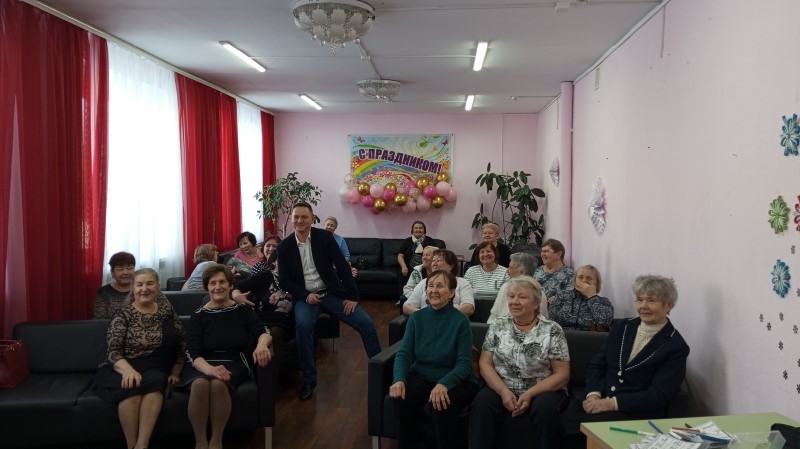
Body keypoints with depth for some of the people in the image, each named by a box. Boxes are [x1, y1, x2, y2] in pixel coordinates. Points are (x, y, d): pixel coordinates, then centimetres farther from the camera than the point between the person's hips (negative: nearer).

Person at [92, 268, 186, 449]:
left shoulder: (167, 311, 9)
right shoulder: (123, 315, 0)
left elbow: (182, 344, 13)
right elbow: (113, 351, -9)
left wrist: (175, 373, 4)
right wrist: (128, 370, -28)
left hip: (155, 370, 2)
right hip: (122, 369, -1)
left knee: (155, 381, -34)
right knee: (132, 386, -35)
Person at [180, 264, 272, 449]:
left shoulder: (242, 310, 8)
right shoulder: (198, 316, 5)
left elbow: (263, 331, -4)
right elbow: (194, 353, -6)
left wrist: (262, 344, -31)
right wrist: (209, 368, -29)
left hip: (233, 363, 0)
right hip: (202, 365, 0)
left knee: (218, 383, -34)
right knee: (200, 384, -35)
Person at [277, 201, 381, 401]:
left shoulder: (325, 237, -3)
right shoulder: (284, 246, -1)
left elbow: (343, 266, -4)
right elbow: (284, 280, -1)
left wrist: (352, 296, -10)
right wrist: (306, 295, -16)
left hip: (332, 293, 1)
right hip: (305, 297, -1)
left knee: (366, 323, -16)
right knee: (303, 325, -33)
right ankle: (309, 379, -16)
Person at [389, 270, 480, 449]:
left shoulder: (461, 321, -9)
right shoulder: (416, 318, 3)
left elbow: (464, 364, -14)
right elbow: (404, 354, -2)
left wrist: (444, 384, -33)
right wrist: (399, 379, -24)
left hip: (455, 380, -3)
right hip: (421, 376, 3)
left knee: (441, 404, -34)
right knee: (401, 398, -27)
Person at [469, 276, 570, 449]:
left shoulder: (552, 330, -3)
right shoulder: (498, 326, 5)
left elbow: (562, 374, -5)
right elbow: (485, 364, 1)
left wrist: (530, 394, -17)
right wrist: (504, 391, -16)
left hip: (542, 391, -1)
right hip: (503, 389, 2)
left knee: (545, 408, -33)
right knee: (482, 401, -28)